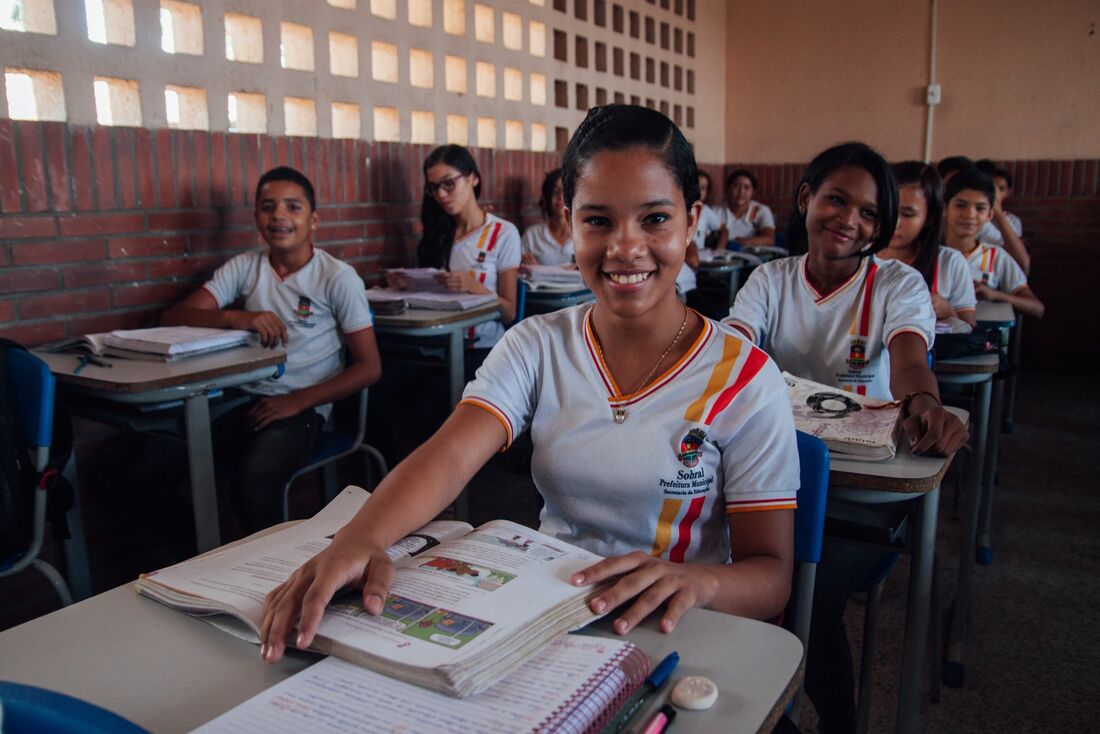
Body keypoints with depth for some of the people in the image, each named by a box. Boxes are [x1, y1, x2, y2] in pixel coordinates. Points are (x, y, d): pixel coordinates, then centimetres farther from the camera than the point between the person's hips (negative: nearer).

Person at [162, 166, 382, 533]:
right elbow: (173, 317, 3)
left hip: (301, 406, -4)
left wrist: (297, 401, -14)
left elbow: (369, 367, -5)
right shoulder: (244, 267, 12)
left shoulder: (338, 277, -1)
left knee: (254, 479, -33)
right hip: (242, 397, 4)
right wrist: (234, 317, -17)